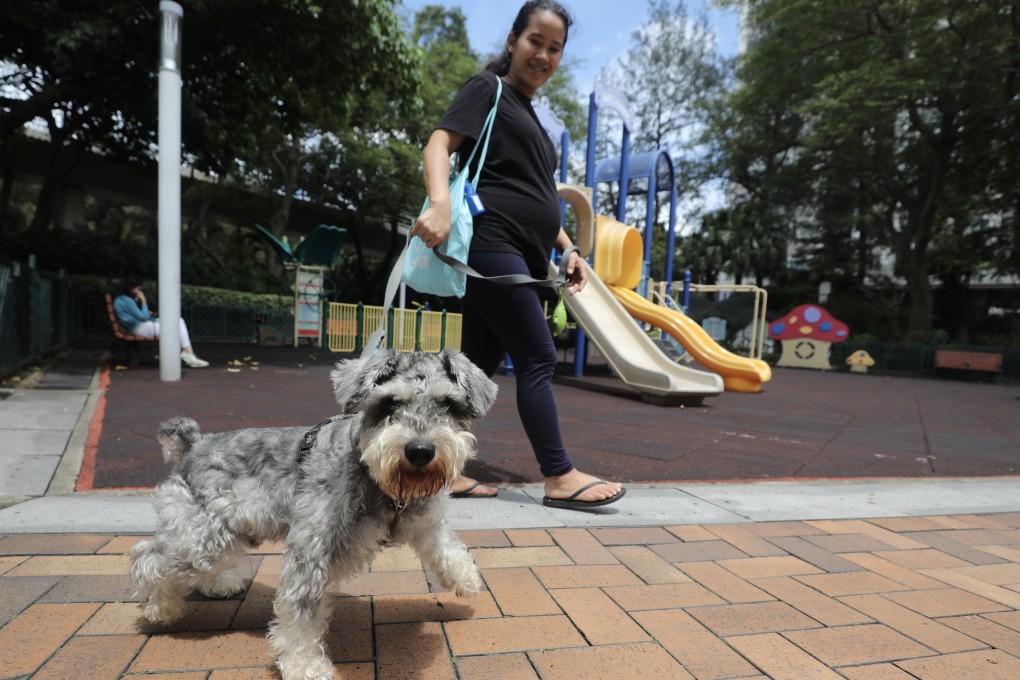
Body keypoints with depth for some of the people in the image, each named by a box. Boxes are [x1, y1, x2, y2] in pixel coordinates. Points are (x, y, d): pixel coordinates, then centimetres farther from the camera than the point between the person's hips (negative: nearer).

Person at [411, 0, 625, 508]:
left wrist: (568, 249, 18)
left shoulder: (531, 118, 28)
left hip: (520, 256, 9)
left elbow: (538, 198, 29)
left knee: (480, 362, 6)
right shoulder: (488, 89, 5)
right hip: (490, 243, -9)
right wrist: (441, 204, -29)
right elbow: (439, 144, -10)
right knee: (538, 358, -9)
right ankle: (559, 477, 0)